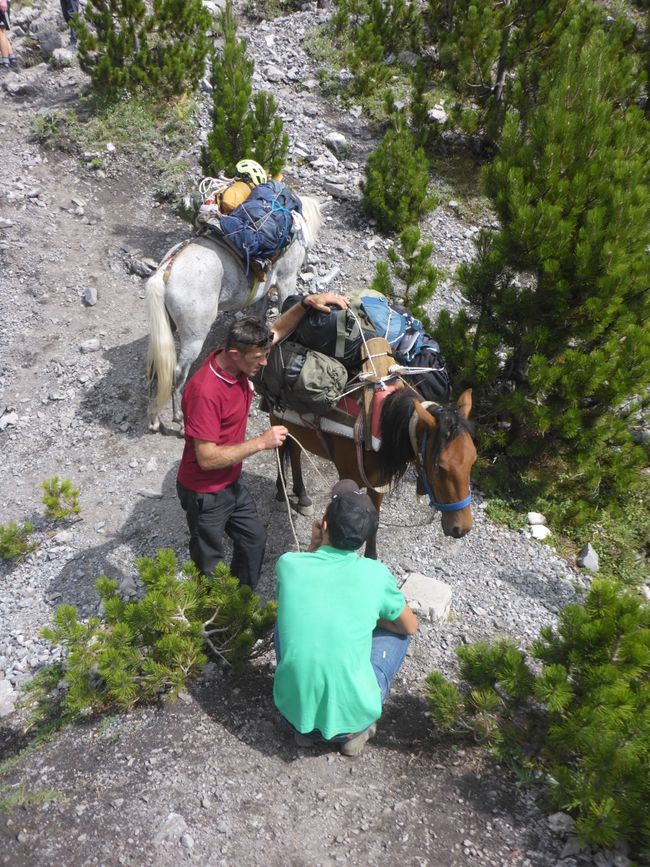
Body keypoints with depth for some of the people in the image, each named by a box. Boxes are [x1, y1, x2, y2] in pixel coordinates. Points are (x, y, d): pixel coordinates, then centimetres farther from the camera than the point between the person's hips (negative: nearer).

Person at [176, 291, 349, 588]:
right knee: (209, 564, 11)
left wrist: (306, 303, -8)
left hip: (231, 483, 9)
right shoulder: (205, 391, -34)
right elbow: (207, 458, -32)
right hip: (205, 494, -9)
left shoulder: (237, 361, -9)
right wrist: (261, 442, -30)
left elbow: (277, 332, 7)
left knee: (254, 539, 22)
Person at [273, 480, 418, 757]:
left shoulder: (287, 564, -10)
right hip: (352, 713, -1)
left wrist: (314, 547, 6)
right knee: (397, 632, 18)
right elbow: (411, 627, 8)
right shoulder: (375, 573, -11)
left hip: (293, 709, 2)